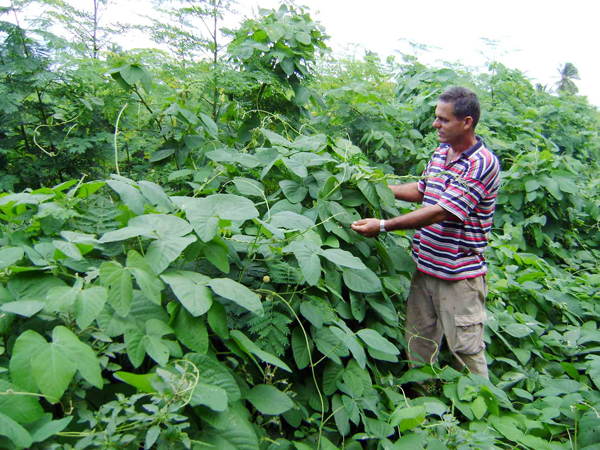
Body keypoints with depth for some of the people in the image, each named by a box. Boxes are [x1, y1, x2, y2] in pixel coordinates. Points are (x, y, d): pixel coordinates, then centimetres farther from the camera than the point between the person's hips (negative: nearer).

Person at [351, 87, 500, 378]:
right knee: (418, 340, 17)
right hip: (425, 266, 8)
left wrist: (383, 226, -24)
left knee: (466, 349, 2)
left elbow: (441, 212, -25)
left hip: (458, 275, -8)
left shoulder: (482, 164, -19)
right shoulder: (441, 152, 8)